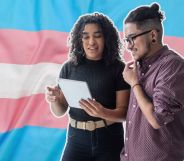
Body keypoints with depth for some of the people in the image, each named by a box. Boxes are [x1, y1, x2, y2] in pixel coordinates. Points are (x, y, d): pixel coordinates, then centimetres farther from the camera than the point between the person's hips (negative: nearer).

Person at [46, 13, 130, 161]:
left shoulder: (118, 68, -6)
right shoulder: (69, 67, 1)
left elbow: (124, 112, -9)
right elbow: (60, 111, 4)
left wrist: (102, 113, -28)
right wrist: (54, 100, -17)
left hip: (109, 140, -2)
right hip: (77, 139, 2)